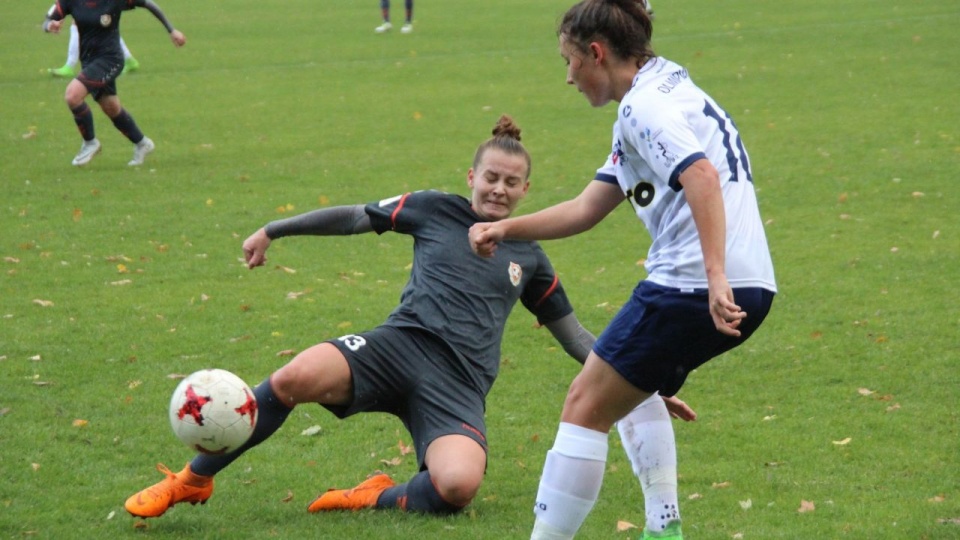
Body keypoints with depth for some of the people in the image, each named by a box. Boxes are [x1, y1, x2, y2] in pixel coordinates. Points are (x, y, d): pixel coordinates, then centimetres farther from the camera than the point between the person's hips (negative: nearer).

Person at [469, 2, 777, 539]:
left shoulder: (643, 105, -9)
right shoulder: (670, 90, 23)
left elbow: (702, 176, -27)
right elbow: (586, 209, 24)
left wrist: (715, 276, -35)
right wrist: (505, 228, 18)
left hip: (692, 288, -10)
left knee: (586, 407, -3)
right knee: (630, 387, 30)